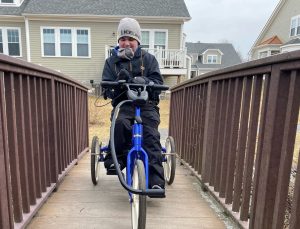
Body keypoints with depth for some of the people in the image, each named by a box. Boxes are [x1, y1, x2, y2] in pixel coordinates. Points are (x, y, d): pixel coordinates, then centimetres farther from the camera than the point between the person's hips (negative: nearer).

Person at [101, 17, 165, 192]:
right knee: (120, 123, -33)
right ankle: (117, 158, -14)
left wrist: (143, 81, -24)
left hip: (146, 104, 0)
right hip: (123, 104, 1)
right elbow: (107, 89, 4)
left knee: (151, 135, -23)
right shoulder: (111, 61, 12)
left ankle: (156, 179, -20)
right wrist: (119, 82, -19)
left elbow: (158, 82, -2)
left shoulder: (149, 59, 10)